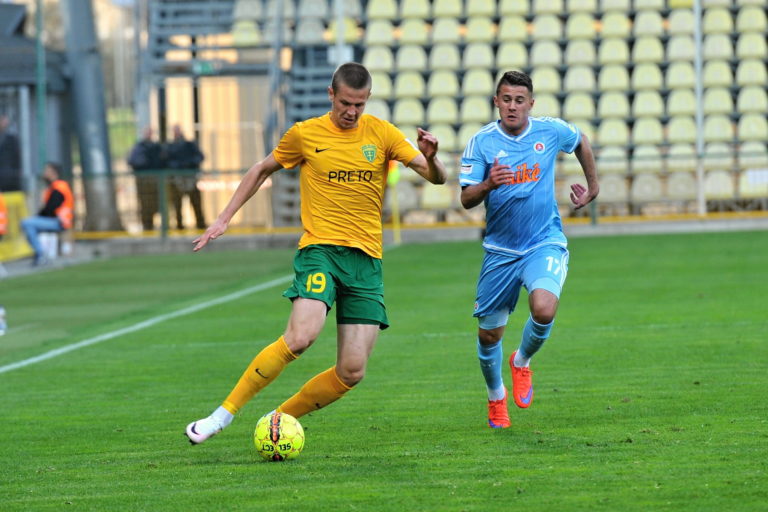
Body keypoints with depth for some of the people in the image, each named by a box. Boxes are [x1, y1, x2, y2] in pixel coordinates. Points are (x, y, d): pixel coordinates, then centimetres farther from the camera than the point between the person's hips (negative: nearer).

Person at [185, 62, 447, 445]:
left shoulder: (381, 134, 5)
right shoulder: (305, 135, 3)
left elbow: (437, 178, 1)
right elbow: (262, 170, 19)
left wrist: (430, 158, -23)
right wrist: (224, 219, 15)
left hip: (366, 259, 3)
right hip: (319, 250, -3)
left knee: (352, 372, -7)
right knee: (300, 337, -28)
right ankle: (224, 413, -18)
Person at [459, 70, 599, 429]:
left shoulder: (551, 131, -4)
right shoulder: (481, 142, -8)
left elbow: (581, 142, 19)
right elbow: (466, 199, -12)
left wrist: (592, 186, 25)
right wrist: (488, 184, -32)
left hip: (545, 244, -1)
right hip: (500, 250, 1)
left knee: (544, 309, -27)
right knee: (489, 333, 6)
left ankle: (522, 362, 7)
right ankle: (496, 397, 36)